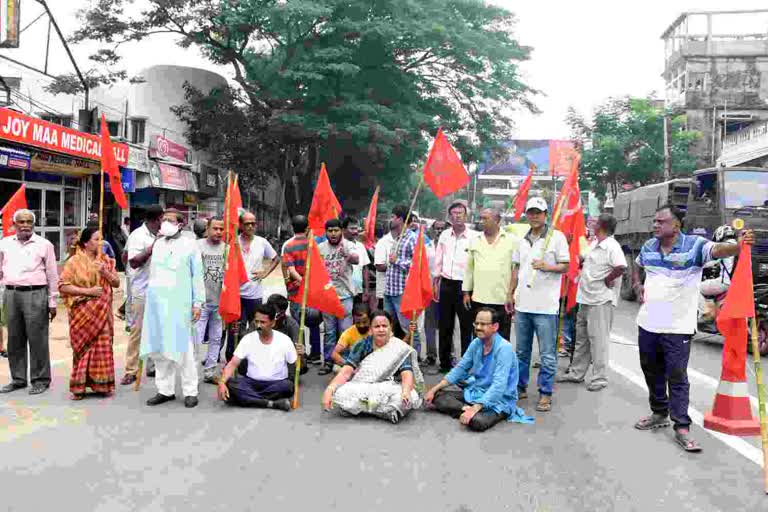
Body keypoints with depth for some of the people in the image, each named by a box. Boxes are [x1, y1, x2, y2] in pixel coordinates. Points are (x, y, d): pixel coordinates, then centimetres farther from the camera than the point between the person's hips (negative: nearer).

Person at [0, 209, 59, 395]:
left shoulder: (44, 244, 2)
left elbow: (52, 275, 3)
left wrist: (52, 302, 0)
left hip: (35, 294, -4)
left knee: (37, 339, -3)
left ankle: (40, 380, 6)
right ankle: (18, 378, 21)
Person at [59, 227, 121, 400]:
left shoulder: (105, 260, 8)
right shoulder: (74, 261, -2)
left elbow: (117, 283, 6)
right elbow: (62, 286, -9)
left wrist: (105, 272, -12)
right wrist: (87, 291, -16)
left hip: (102, 312, 3)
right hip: (82, 312, -3)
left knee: (103, 346, 2)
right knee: (83, 347, 1)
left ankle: (102, 384, 11)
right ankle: (79, 387, 10)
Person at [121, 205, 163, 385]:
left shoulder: (159, 236, 12)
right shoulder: (138, 235, -7)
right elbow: (134, 262, -15)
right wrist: (152, 248, -18)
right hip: (142, 292, -6)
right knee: (137, 331, -2)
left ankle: (152, 366, 19)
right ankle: (130, 371, 5)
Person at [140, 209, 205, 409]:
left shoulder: (189, 244, 2)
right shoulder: (157, 244, 16)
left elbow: (197, 275, 0)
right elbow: (153, 272, 21)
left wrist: (197, 303, -5)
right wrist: (149, 296, 15)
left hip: (179, 302, -5)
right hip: (156, 300, 5)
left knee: (181, 347, -5)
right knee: (158, 348, 6)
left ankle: (190, 391, 4)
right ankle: (165, 390, 16)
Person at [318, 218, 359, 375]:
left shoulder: (348, 245, -7)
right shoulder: (320, 248, 3)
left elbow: (357, 260, -28)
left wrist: (348, 255, -51)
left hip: (345, 295, -3)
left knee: (345, 331, 3)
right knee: (329, 331, 11)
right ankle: (328, 361, 21)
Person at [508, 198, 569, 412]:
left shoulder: (556, 237, -4)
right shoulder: (523, 239, 13)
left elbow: (565, 266, -4)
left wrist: (546, 267, -20)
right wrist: (510, 294, 14)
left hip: (546, 306, -6)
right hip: (522, 304, 6)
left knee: (547, 354, 0)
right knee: (522, 351, 15)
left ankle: (545, 394, 11)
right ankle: (520, 387, 27)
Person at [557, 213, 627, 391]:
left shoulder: (612, 247, -16)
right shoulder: (594, 244, 13)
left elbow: (621, 268, -29)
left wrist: (606, 280, -18)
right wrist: (582, 264, 10)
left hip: (601, 300, -10)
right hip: (585, 298, 10)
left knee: (598, 339, -3)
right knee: (581, 338, 16)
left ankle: (600, 378, 7)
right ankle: (576, 372, 27)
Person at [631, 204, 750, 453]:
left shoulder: (694, 245, -11)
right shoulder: (648, 246, 6)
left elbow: (718, 250, -30)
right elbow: (636, 267, 24)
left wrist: (738, 245, -50)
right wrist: (637, 285, 7)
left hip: (677, 327, -6)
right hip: (648, 323, 6)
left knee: (677, 377, -3)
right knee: (652, 373, 18)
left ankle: (682, 428, 6)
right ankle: (659, 414, 36)